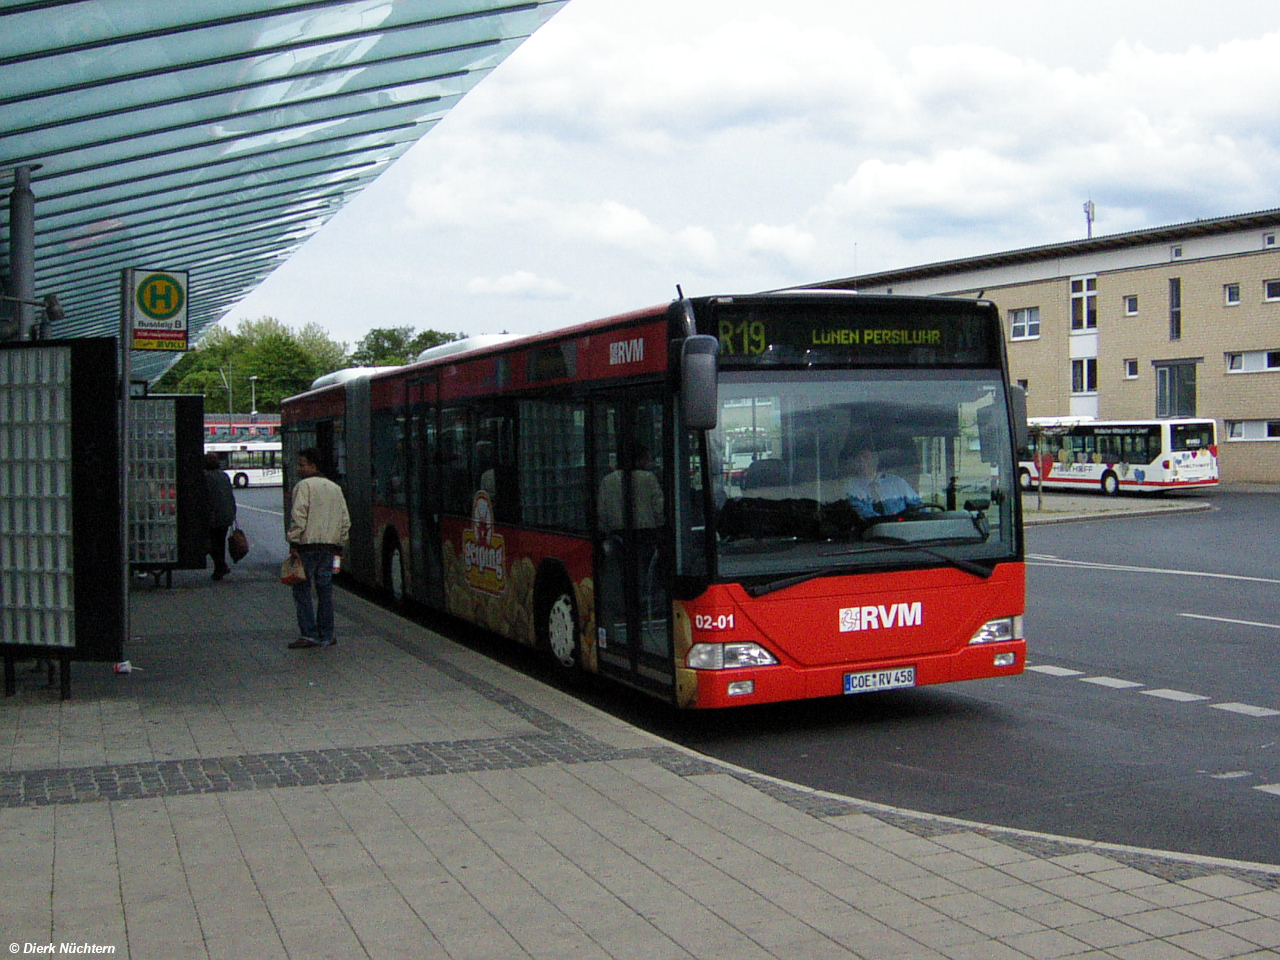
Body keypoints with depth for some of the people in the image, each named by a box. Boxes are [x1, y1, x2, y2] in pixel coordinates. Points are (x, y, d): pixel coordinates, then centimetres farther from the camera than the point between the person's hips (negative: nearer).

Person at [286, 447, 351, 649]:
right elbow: (345, 520, 17)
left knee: (302, 590, -1)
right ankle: (326, 636, 11)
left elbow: (298, 516, -15)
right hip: (329, 545, 6)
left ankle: (309, 634, -6)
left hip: (307, 544, -6)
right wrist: (340, 544, 21)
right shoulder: (335, 488, 16)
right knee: (325, 590, 9)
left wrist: (293, 541, -12)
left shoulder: (304, 486, -5)